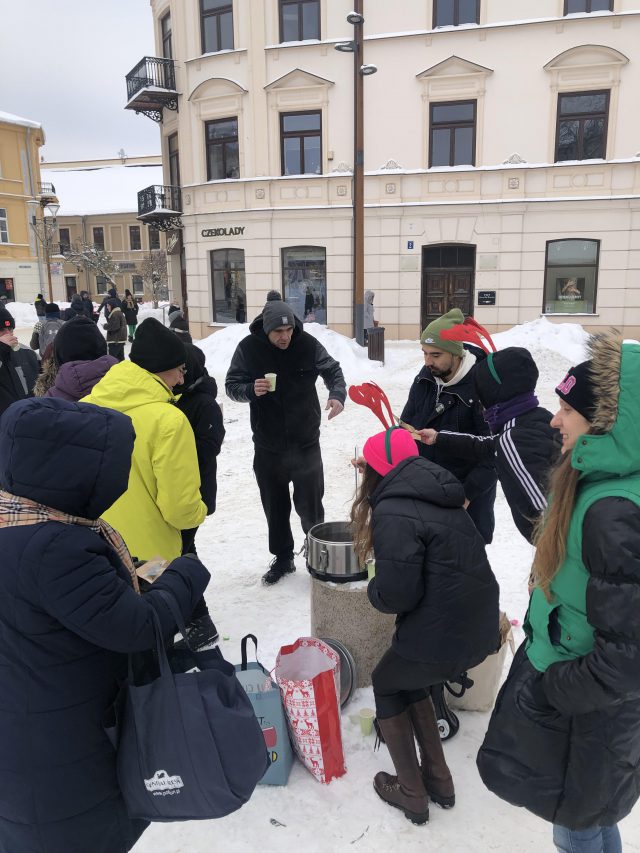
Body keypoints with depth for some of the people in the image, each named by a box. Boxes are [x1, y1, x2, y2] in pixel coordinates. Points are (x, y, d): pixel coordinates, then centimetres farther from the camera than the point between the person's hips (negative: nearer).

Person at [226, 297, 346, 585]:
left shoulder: (308, 344, -9)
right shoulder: (248, 348, -8)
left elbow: (333, 370, 4)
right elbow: (232, 385, -2)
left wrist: (337, 394, -17)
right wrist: (251, 390, -24)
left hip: (306, 444, -1)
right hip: (268, 448, 1)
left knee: (310, 506, 6)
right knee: (275, 507, 14)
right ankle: (282, 558, 34)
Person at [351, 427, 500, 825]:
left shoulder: (395, 512, -17)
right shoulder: (441, 499, 9)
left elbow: (397, 595, -21)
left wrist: (374, 590, 1)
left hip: (441, 637, -7)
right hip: (479, 629, 8)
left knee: (385, 684, 22)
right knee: (409, 679, 31)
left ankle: (411, 793, 30)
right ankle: (439, 781, 38)